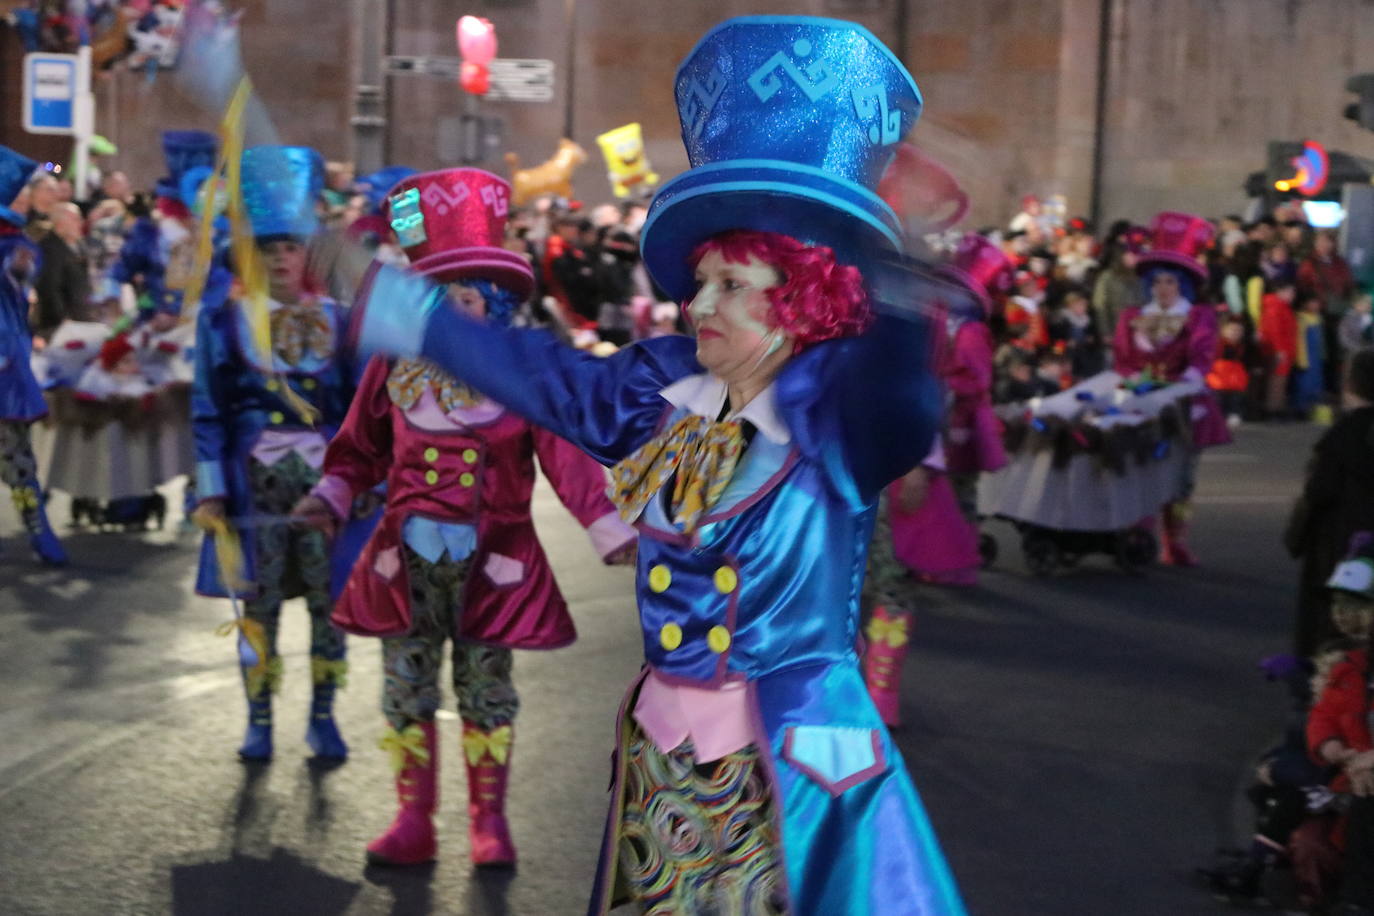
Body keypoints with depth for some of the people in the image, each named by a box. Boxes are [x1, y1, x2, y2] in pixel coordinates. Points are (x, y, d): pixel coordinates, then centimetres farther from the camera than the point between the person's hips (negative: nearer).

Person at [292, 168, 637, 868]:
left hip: (491, 562, -2)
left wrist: (610, 531, -10)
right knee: (407, 692, 7)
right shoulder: (395, 367, 2)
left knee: (486, 694, 7)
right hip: (408, 559, 2)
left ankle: (489, 822, 20)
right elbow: (360, 448, 12)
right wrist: (332, 496, -3)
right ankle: (413, 822, 19)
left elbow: (567, 458, -6)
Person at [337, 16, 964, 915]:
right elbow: (538, 373, 15)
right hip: (661, 757, 6)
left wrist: (892, 276, -58)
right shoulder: (668, 391, 4)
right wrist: (394, 305, 19)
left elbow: (900, 396, -37)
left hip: (790, 770, -6)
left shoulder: (834, 406, -15)